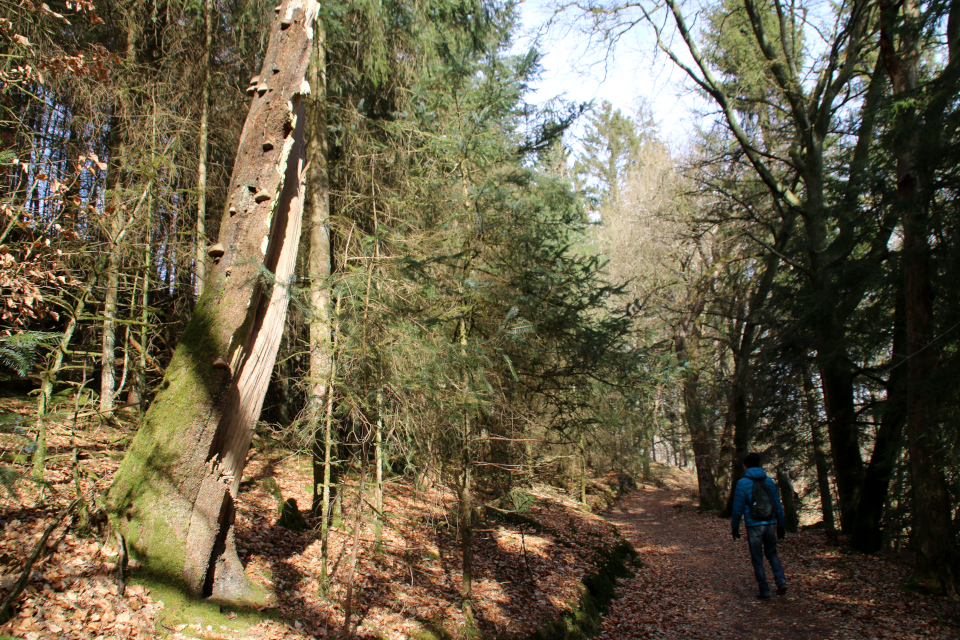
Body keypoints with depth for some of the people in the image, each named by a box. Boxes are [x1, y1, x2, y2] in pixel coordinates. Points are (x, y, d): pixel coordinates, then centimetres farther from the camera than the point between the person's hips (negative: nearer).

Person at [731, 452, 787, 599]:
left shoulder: (742, 483, -7)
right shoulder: (769, 481, 6)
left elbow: (738, 508, -7)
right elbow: (778, 505, 9)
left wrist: (734, 527, 3)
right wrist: (781, 525, 18)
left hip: (754, 526, -4)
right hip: (770, 524, 4)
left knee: (757, 560, 7)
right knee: (772, 553, 22)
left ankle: (764, 591, 9)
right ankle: (781, 581, 4)